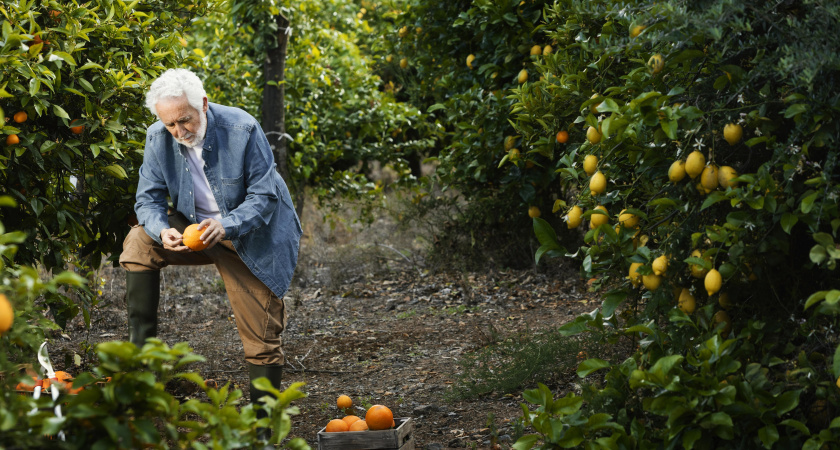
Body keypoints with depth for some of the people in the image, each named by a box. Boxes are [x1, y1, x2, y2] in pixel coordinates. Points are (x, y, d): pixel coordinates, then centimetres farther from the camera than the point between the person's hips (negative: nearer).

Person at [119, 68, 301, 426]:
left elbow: (264, 195, -18)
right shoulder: (158, 138, -11)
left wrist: (226, 225, -36)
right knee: (139, 241, -22)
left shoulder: (243, 130, -22)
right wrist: (163, 231, -29)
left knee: (262, 339, -4)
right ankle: (139, 349, -15)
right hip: (193, 227, 3)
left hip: (252, 238, -3)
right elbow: (148, 199, -5)